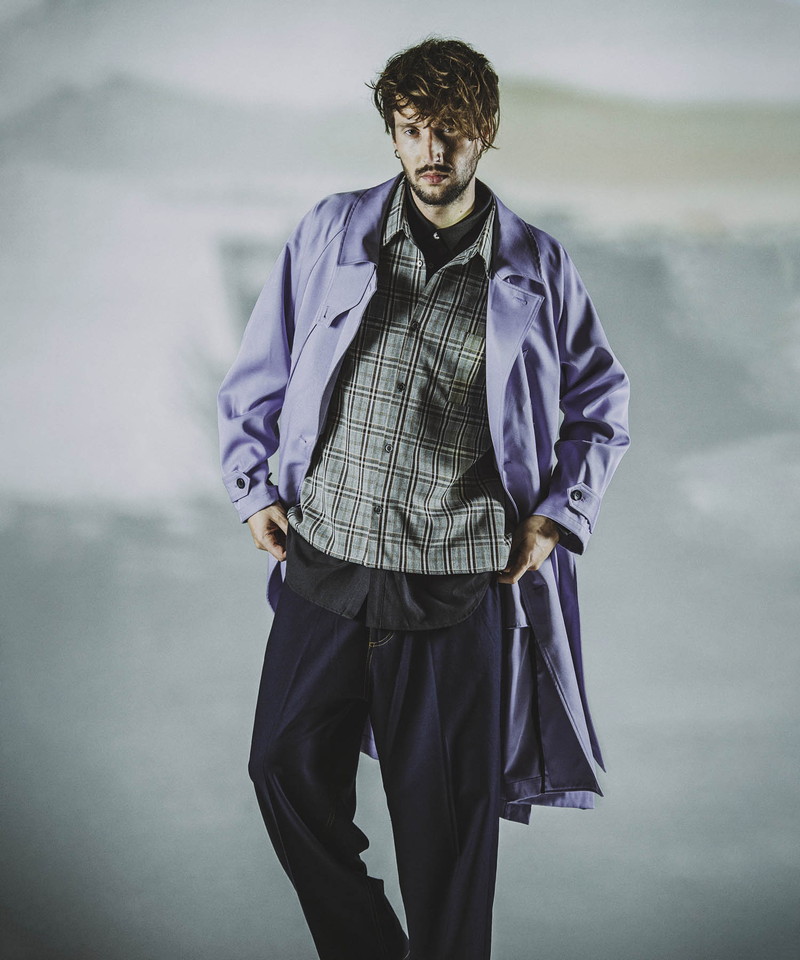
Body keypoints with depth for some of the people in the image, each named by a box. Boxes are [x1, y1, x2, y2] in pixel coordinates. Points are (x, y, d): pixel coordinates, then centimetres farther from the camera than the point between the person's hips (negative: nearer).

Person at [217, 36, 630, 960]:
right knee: (288, 768, 8)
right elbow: (259, 371, 14)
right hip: (325, 563, 2)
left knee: (445, 813, 6)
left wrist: (557, 513, 2)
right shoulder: (331, 232, 4)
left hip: (462, 584, -2)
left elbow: (601, 404, 13)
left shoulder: (536, 266, 2)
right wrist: (254, 487, 7)